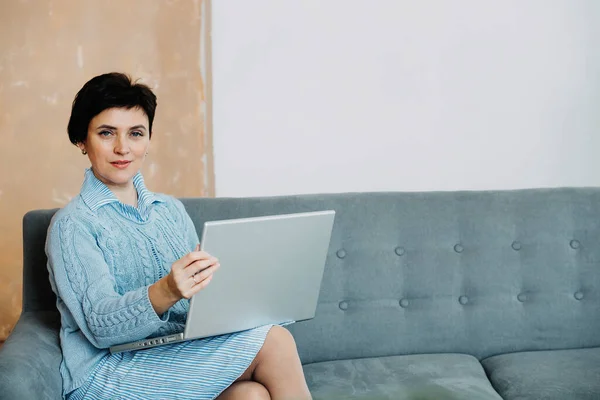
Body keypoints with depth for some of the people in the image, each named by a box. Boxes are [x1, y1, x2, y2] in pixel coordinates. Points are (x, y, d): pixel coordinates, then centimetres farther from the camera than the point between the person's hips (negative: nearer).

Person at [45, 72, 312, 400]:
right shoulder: (72, 224, -5)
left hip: (176, 354, 5)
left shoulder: (171, 209, 14)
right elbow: (100, 326, -16)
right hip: (107, 373, -5)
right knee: (273, 343, -19)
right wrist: (166, 292, -35)